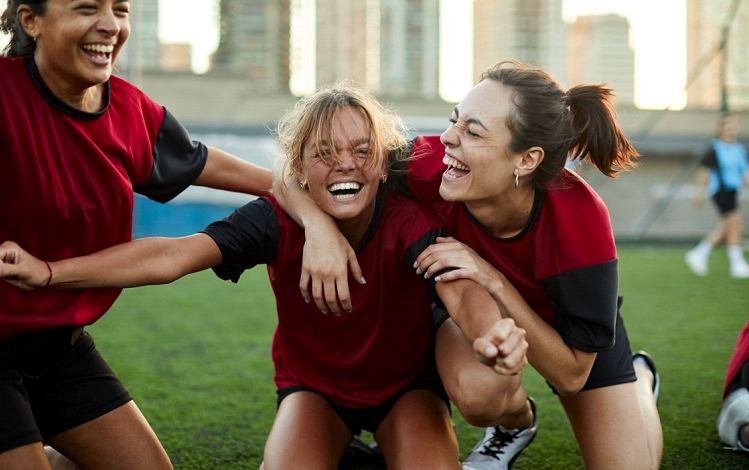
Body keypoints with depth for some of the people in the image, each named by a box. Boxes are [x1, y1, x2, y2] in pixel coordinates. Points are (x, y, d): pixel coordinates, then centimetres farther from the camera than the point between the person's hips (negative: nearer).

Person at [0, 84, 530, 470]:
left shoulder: (410, 221, -27)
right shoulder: (279, 220, -24)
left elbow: (458, 283, -46)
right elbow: (174, 255, -34)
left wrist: (493, 332, -71)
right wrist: (49, 273, -46)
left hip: (407, 383, -1)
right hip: (314, 383, 1)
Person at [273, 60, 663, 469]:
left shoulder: (580, 218, -39)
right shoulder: (432, 166, -35)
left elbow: (571, 377, -32)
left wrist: (495, 282, -43)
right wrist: (320, 228, -48)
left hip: (567, 323, 0)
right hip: (476, 310, 1)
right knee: (473, 393, -33)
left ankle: (638, 378, 29)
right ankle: (512, 425, 5)